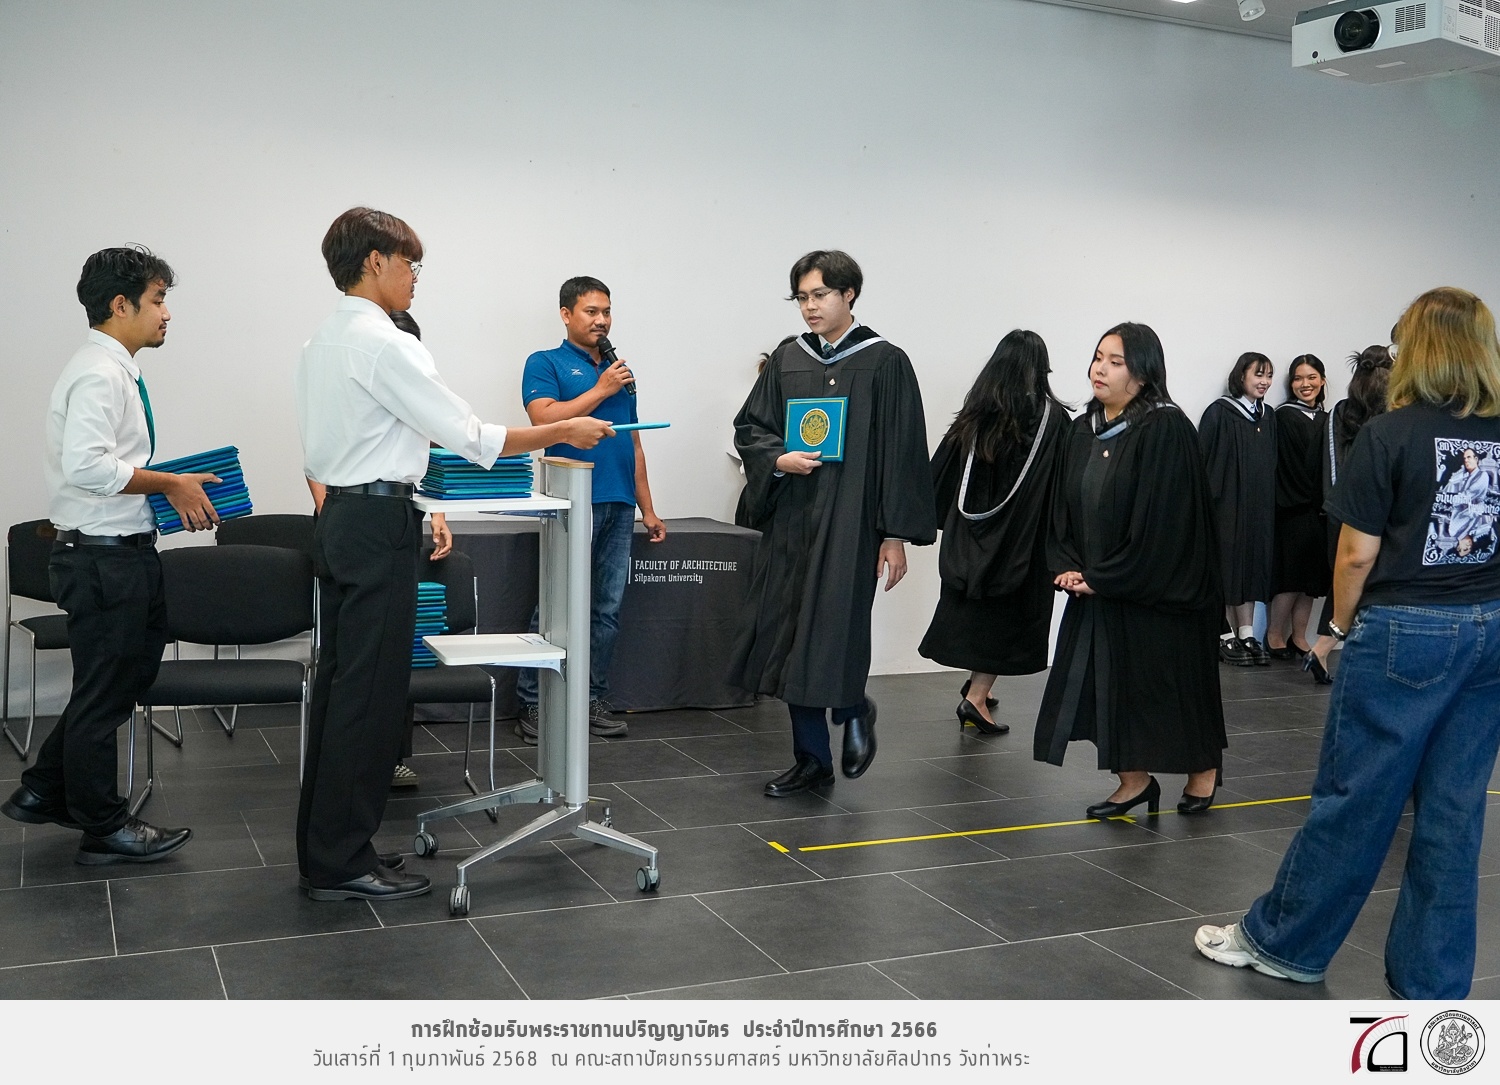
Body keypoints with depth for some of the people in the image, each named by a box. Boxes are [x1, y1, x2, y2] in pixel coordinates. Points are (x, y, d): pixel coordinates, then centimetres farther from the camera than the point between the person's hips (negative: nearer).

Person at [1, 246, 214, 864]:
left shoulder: (113, 370, 12)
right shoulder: (100, 373, -18)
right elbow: (86, 465, -30)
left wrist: (172, 488, 10)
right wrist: (168, 483, -21)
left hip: (123, 552, 10)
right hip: (105, 557, -10)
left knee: (127, 675, 21)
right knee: (104, 695, 4)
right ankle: (104, 830, 19)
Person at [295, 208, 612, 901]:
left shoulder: (321, 343, 14)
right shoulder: (385, 345, -15)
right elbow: (468, 437, -16)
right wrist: (565, 432, -7)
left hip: (337, 518, 10)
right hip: (378, 523, -10)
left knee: (338, 682, 13)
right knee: (371, 693, -3)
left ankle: (323, 848, 21)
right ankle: (342, 863, 4)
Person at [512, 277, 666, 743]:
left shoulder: (620, 372, 21)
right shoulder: (545, 364, 5)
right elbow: (544, 417, -13)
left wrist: (647, 508, 17)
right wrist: (601, 390, -7)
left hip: (619, 505, 6)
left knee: (607, 610, 7)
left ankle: (592, 700, 15)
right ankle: (532, 703, 2)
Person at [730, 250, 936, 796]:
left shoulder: (884, 363, -3)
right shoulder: (788, 360, 9)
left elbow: (902, 453, -5)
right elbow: (748, 427, 12)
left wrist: (896, 534, -9)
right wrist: (779, 459, -9)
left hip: (847, 521, -5)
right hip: (789, 520, 5)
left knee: (831, 632, -10)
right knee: (788, 635, 7)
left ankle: (853, 711, 23)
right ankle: (811, 758, 20)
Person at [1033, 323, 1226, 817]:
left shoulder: (1165, 429, -15)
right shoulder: (1084, 429, 6)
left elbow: (1161, 518, -19)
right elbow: (1064, 507, 11)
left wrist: (1105, 578, -16)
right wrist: (1067, 566, -4)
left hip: (1158, 588, -6)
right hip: (1097, 587, 6)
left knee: (1171, 679, 7)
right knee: (1112, 681, 7)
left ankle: (1204, 768, 30)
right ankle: (1134, 781, 20)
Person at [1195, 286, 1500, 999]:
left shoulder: (1390, 436, -10)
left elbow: (1357, 553, -9)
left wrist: (1345, 622, 6)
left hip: (1404, 630, -5)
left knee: (1353, 798, 5)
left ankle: (1281, 941, 21)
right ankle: (1432, 982, 18)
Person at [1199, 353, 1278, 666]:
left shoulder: (1268, 416, 12)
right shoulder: (1219, 412, -7)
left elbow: (1272, 463, 17)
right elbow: (1205, 458, -11)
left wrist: (1269, 502, 10)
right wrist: (1208, 501, -17)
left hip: (1259, 505, 6)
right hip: (1227, 502, -6)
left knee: (1252, 566, 7)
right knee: (1227, 567, -1)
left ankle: (1246, 635, 11)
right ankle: (1226, 636, 5)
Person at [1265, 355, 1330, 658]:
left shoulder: (1327, 420, 13)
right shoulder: (1284, 417, -5)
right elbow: (1280, 464, -11)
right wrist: (1300, 501, -13)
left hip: (1319, 510, 6)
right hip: (1293, 508, -6)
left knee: (1310, 578, 7)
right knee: (1292, 575, -6)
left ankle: (1298, 638, 13)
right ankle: (1274, 636, 4)